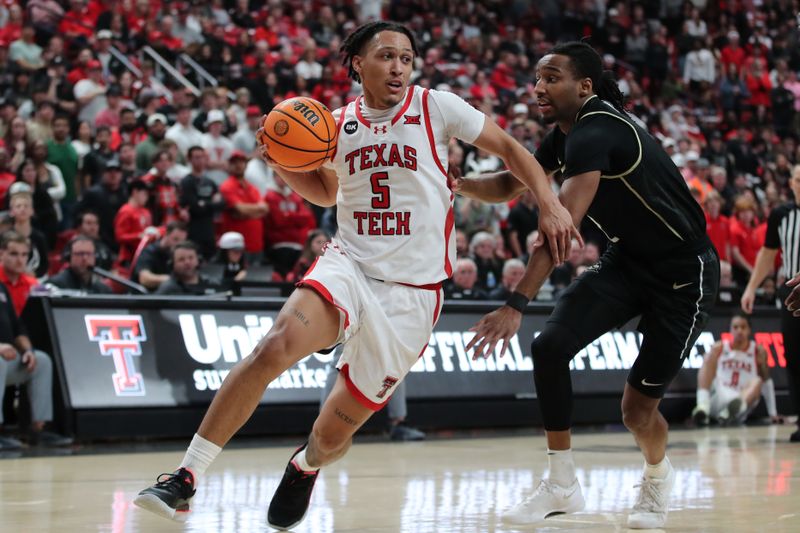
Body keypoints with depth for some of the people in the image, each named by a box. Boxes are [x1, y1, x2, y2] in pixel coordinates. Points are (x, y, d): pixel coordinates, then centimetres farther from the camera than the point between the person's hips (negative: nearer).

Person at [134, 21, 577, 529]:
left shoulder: (436, 108, -4)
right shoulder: (339, 123, 7)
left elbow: (508, 147, 5)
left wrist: (549, 202, -9)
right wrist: (282, 163, 4)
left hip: (411, 292, -2)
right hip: (349, 265, 2)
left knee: (334, 432, 3)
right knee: (275, 346, -30)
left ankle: (307, 465, 44)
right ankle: (185, 479, -26)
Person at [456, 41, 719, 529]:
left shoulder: (596, 132, -27)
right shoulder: (565, 134, 2)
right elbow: (509, 185, 13)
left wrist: (516, 306, -45)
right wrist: (457, 184, -10)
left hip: (683, 273, -8)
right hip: (627, 260, 8)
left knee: (638, 408, -5)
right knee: (550, 346, -14)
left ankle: (658, 473, 30)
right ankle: (562, 485, -3)